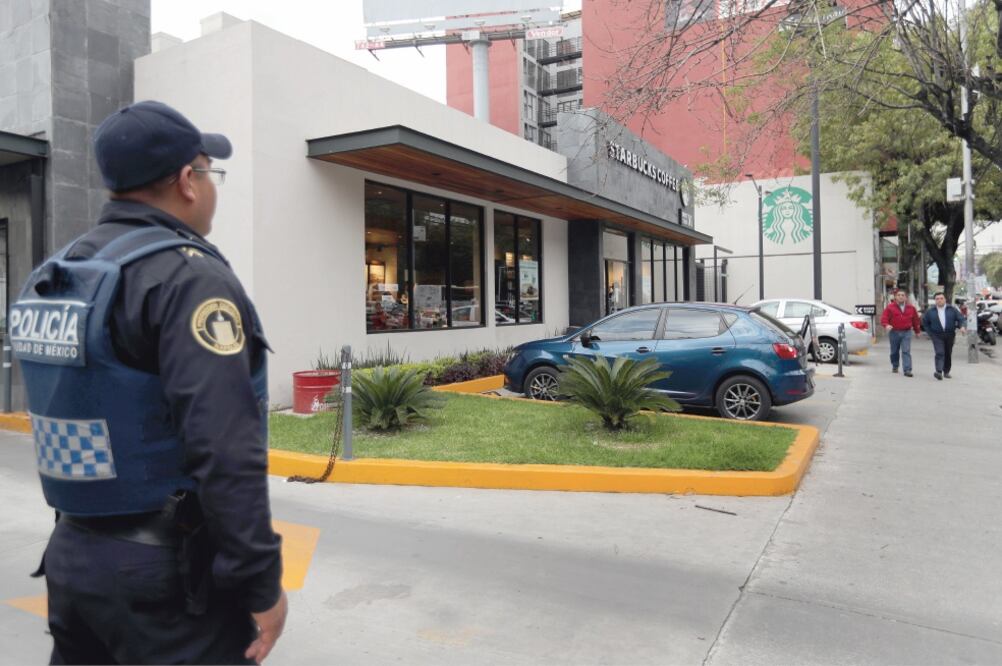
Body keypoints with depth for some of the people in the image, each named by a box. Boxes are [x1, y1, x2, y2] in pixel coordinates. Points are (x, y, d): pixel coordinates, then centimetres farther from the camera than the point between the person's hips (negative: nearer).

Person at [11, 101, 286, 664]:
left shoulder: (53, 277, 8)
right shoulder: (189, 276, -19)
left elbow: (62, 413, 14)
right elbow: (224, 450, -27)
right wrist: (262, 581, -19)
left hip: (72, 555, 8)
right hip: (166, 571, -8)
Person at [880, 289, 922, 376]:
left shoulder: (911, 308, 7)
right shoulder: (890, 307, -1)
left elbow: (915, 320, 16)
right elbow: (884, 318, -8)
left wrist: (917, 331, 19)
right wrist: (886, 325, -28)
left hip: (906, 332, 0)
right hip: (894, 332, 0)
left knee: (906, 351, -10)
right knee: (894, 351, 12)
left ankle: (907, 370, -14)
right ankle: (894, 366, 32)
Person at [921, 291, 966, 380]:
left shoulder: (952, 310, 5)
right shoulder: (930, 311, 4)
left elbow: (961, 319, 1)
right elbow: (925, 323, 12)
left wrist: (962, 326, -20)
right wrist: (931, 334, 4)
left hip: (950, 335, 2)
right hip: (937, 336, -2)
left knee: (948, 354, 9)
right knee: (939, 353, -17)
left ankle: (946, 372, 22)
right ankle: (939, 372, -27)